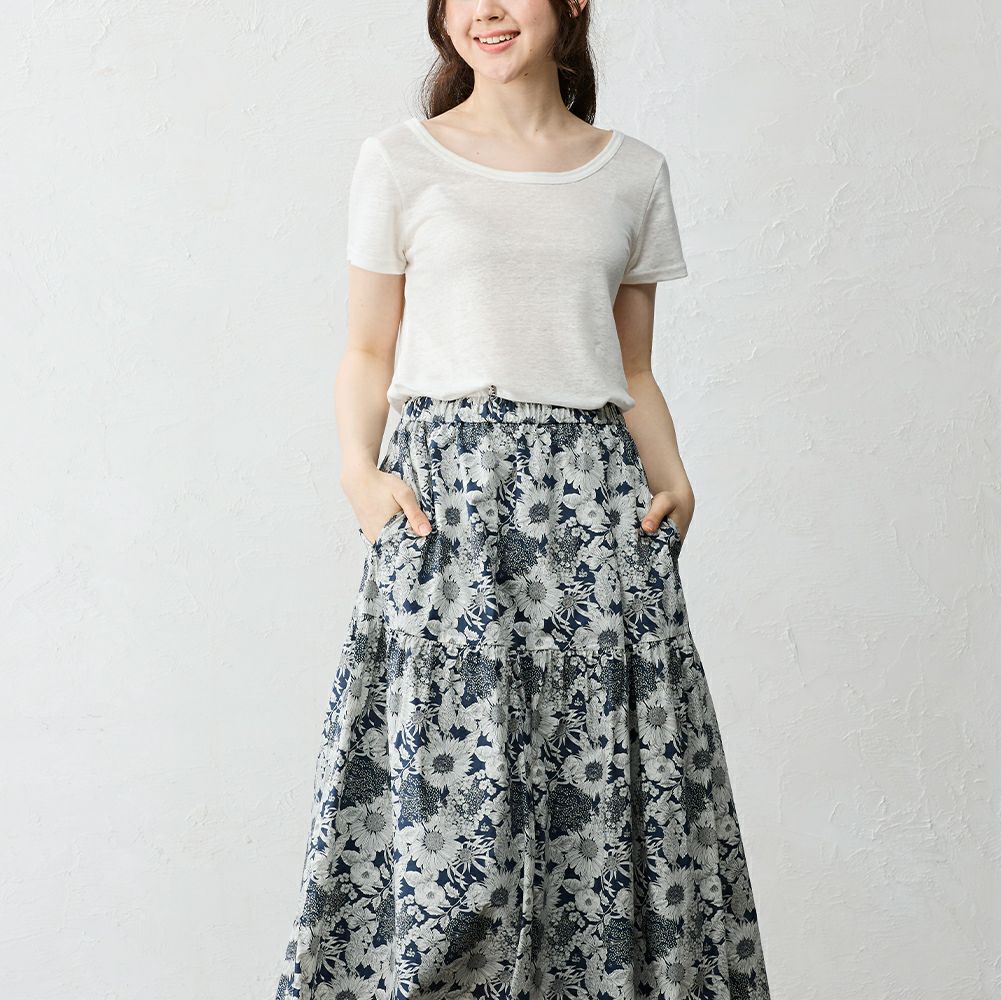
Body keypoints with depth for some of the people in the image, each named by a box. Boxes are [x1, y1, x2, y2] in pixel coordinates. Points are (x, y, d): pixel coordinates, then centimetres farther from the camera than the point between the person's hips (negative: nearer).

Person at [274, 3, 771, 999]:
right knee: (441, 789, -6)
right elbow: (369, 353, 7)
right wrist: (360, 469, -9)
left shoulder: (633, 173, 13)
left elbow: (634, 372, 15)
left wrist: (672, 480, 0)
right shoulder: (400, 159, 7)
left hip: (597, 495, 2)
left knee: (614, 785, 0)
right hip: (446, 480, -2)